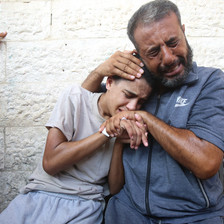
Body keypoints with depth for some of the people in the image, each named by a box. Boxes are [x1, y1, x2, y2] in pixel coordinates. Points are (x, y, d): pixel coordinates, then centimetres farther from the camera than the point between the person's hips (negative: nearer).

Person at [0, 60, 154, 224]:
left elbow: (114, 189, -4)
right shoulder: (76, 97, -8)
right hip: (40, 197, -2)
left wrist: (120, 142, -18)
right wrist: (108, 131, -20)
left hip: (86, 206, 3)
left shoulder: (131, 124, -1)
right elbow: (50, 163, -16)